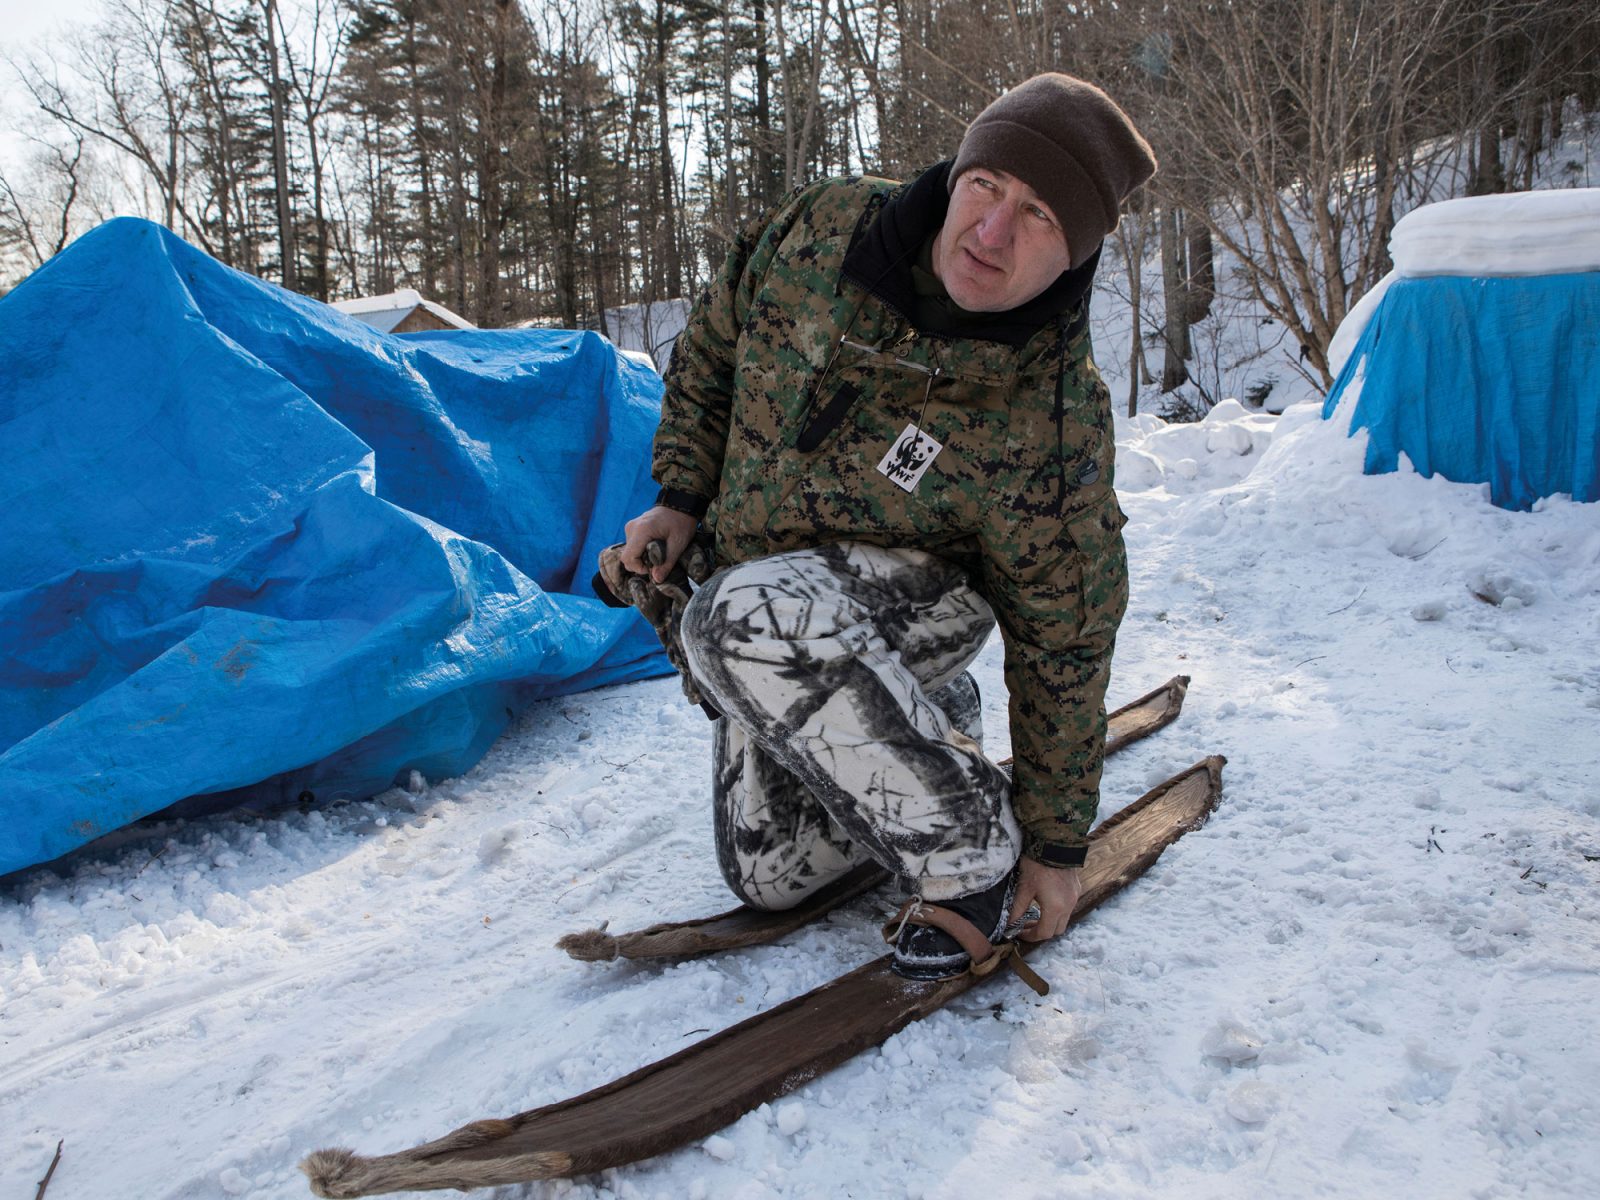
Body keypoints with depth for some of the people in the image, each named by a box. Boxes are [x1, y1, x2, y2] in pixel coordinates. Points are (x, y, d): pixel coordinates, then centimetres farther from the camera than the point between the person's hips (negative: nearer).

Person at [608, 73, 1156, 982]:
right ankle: (938, 716, 31)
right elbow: (712, 351, 3)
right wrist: (683, 497, -3)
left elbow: (1064, 645, -19)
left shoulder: (1050, 426, -29)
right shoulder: (821, 233, -18)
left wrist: (1058, 843, -11)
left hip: (915, 594, -5)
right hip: (779, 610, 5)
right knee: (770, 876, 11)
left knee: (746, 616, -41)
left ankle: (970, 859, -23)